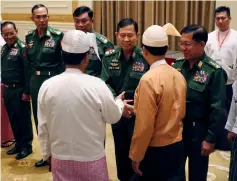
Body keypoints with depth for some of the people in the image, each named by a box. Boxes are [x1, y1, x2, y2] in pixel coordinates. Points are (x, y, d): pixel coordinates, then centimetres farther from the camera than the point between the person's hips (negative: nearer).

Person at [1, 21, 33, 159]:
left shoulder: (22, 48, -13)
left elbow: (27, 71, -17)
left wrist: (26, 91, -20)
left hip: (19, 90, -8)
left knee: (23, 119, 3)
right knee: (13, 118, 15)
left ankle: (27, 145, 15)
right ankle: (18, 143, 29)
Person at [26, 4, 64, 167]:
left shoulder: (58, 36, -9)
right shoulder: (29, 37, 7)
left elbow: (64, 62, -8)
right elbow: (28, 61, 12)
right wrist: (27, 86, 12)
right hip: (35, 81, 6)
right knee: (39, 118, 13)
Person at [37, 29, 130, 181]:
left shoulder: (47, 86, -11)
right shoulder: (96, 85, -19)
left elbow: (43, 127, -1)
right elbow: (114, 117, -4)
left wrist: (47, 154, 14)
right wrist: (119, 101, 17)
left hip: (60, 158, 3)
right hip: (92, 159, -2)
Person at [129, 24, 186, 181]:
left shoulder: (148, 80, -20)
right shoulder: (179, 75, 0)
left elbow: (144, 124, -20)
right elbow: (181, 113, 9)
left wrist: (136, 156, -11)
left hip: (155, 149, -6)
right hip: (177, 145, 6)